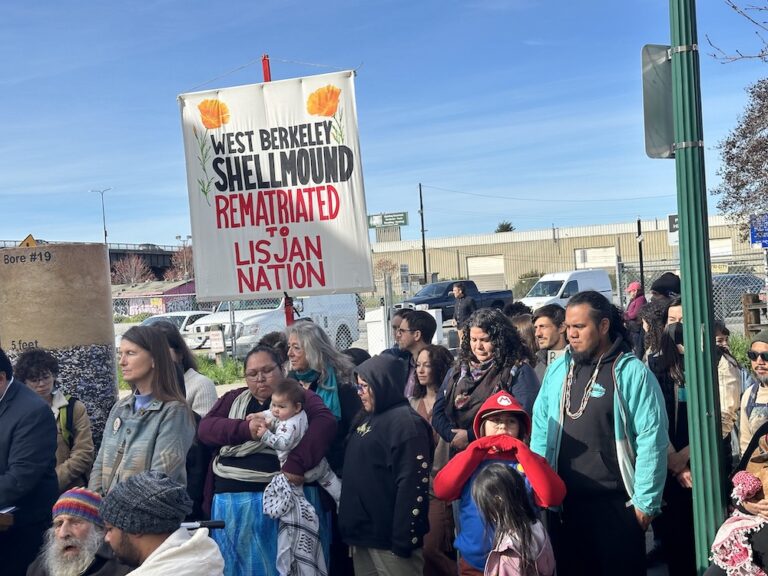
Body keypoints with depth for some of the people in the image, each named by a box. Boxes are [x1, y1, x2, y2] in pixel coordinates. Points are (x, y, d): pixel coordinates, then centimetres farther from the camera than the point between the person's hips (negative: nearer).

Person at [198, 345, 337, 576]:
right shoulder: (233, 399, 17)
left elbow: (325, 422, -13)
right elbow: (205, 427, 3)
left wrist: (296, 463, -25)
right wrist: (245, 428, -14)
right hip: (233, 500, 4)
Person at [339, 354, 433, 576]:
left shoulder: (406, 423, -14)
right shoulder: (366, 419, 15)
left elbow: (412, 485, -20)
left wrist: (404, 539, -22)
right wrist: (350, 526, 18)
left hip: (387, 538, -9)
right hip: (362, 534, 9)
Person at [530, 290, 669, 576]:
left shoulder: (632, 372, -10)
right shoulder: (557, 370, 5)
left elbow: (651, 440, -12)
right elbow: (541, 429, 9)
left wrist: (645, 501, -12)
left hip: (616, 503, -4)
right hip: (564, 501, 5)